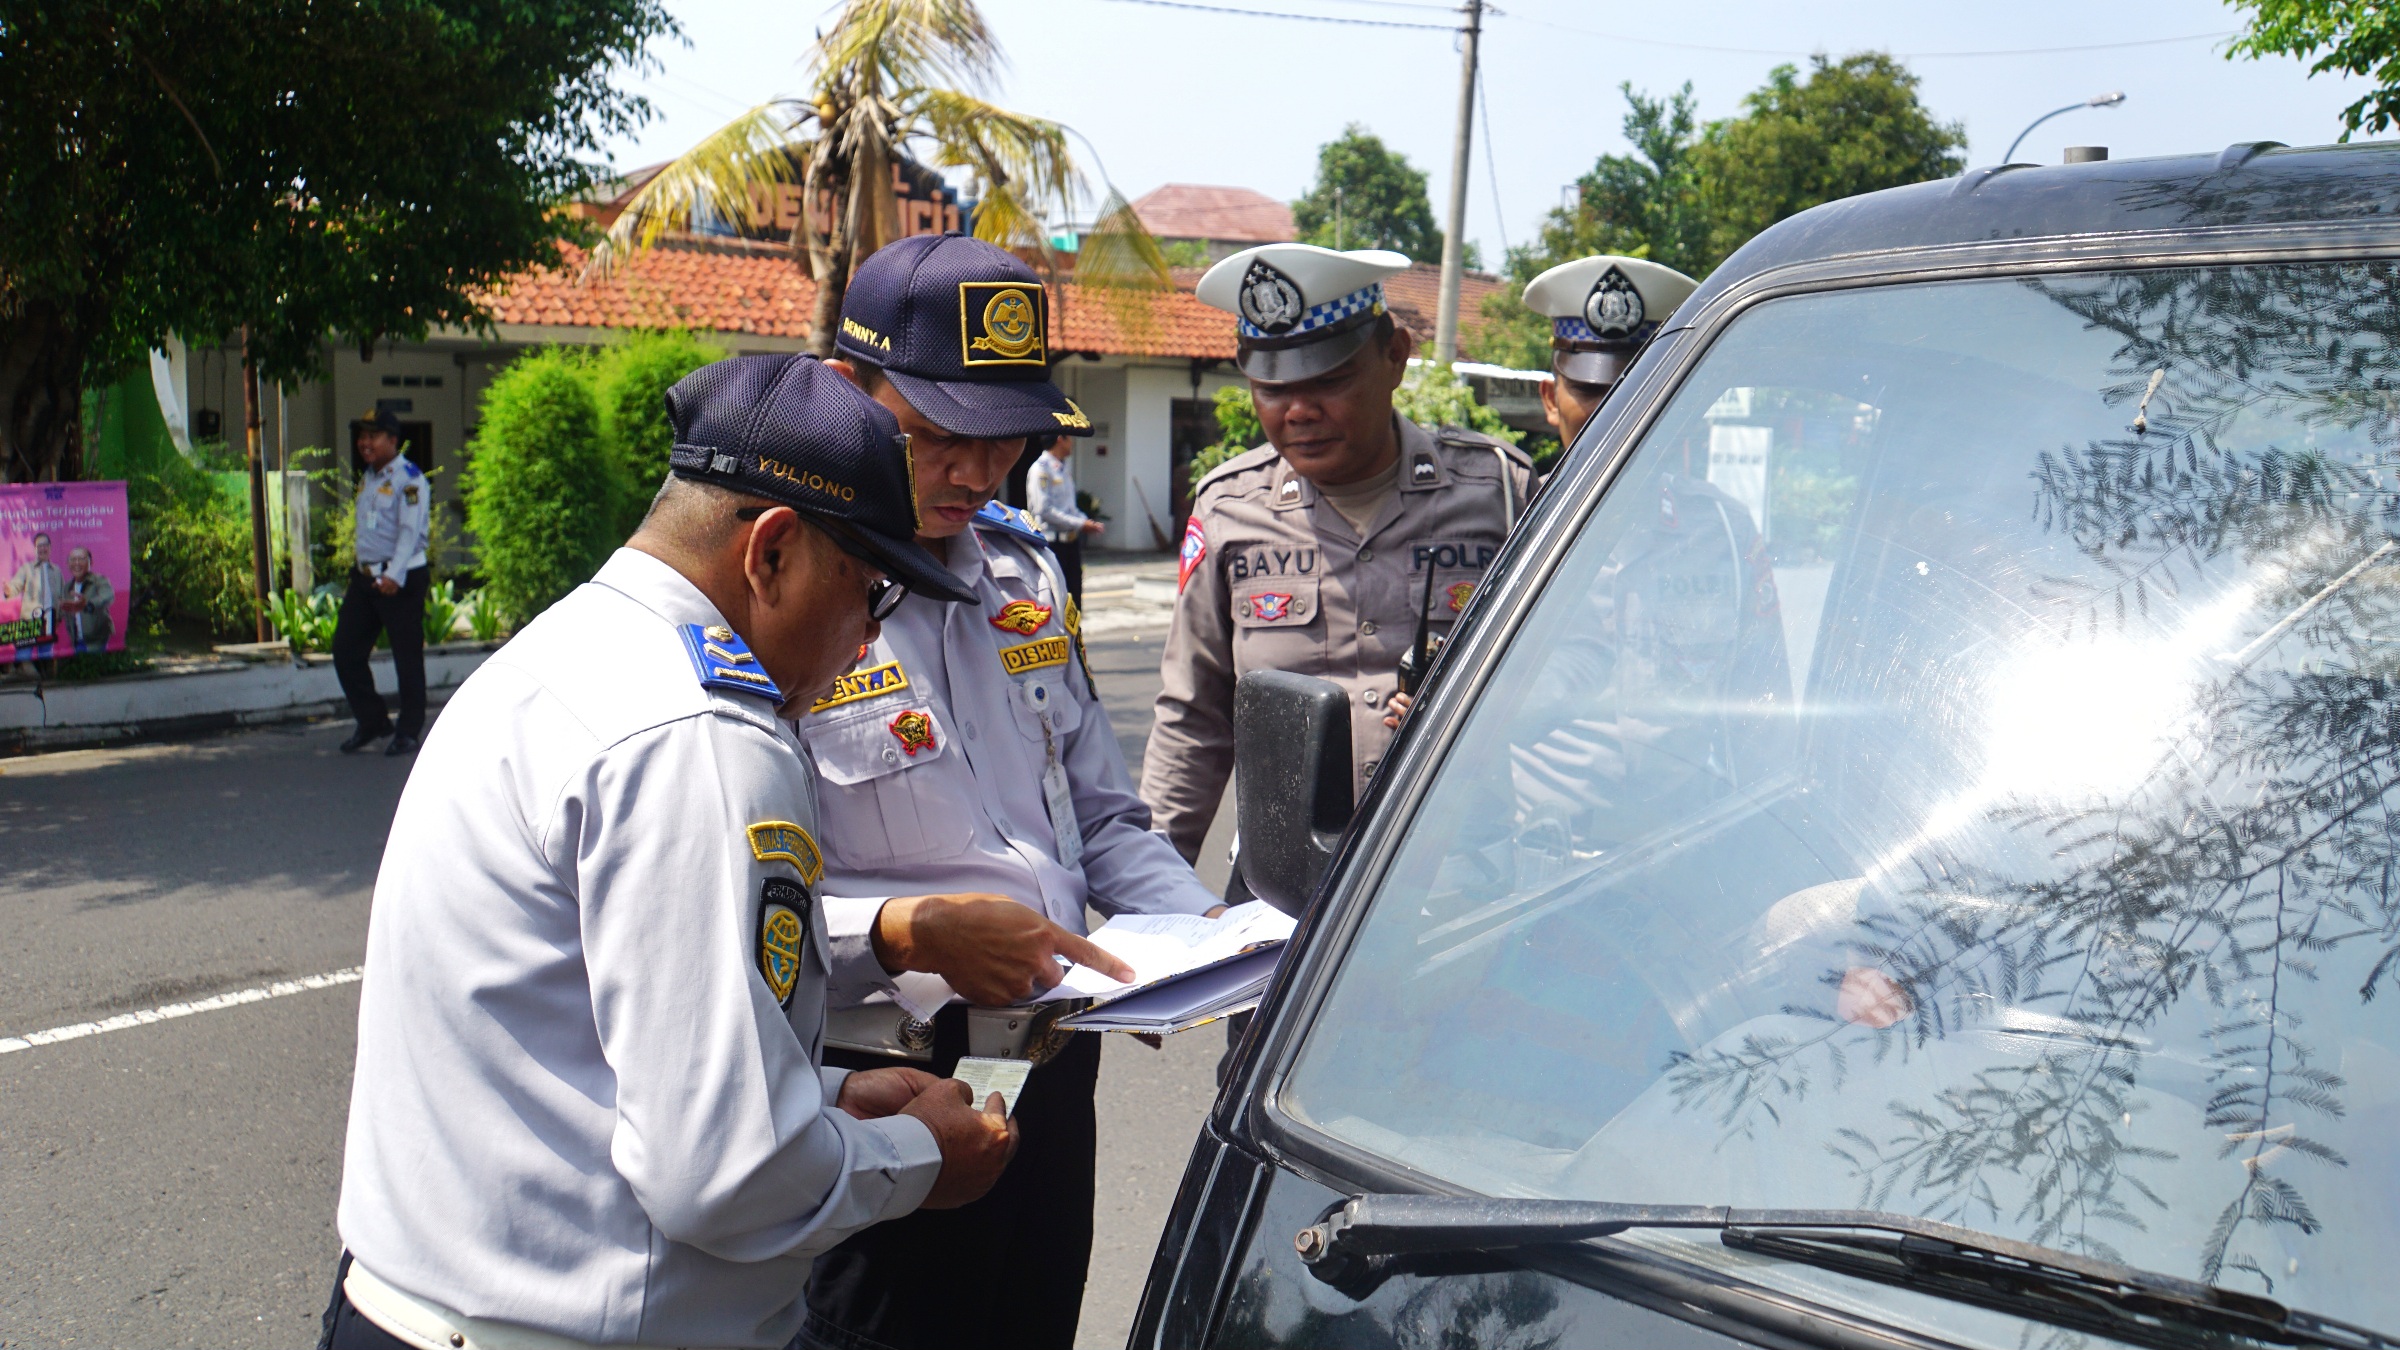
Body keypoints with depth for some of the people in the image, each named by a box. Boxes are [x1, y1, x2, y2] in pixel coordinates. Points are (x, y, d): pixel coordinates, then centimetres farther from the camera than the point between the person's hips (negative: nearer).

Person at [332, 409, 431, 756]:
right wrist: (359, 574, 18)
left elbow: (410, 531, -21)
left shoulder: (409, 479, -11)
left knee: (407, 657, 0)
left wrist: (394, 575, -30)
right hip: (365, 578, 9)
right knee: (345, 650, 7)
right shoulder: (367, 478, 16)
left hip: (402, 580, -8)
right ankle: (372, 722, 20)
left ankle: (409, 732, 11)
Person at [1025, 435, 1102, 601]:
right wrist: (1080, 524, -16)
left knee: (1074, 594, 9)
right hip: (1052, 542, -8)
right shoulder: (1040, 469, -12)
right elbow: (1043, 510, -18)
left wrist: (1087, 522, 3)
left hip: (1071, 539, 8)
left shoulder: (1064, 468, 14)